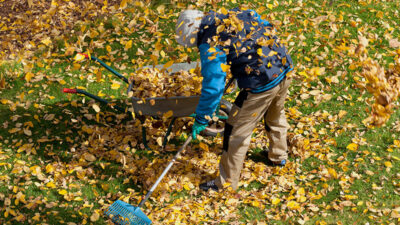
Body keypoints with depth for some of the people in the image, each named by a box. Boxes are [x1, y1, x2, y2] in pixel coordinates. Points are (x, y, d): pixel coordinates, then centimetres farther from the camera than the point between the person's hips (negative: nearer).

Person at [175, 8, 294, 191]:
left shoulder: (210, 44, -13)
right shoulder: (239, 13, 8)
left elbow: (212, 87, -16)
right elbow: (269, 29, 20)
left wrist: (201, 120, -7)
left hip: (261, 86, -8)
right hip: (286, 68, 8)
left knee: (237, 132, 8)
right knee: (275, 116, 34)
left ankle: (227, 182, 21)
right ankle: (278, 155, 57)